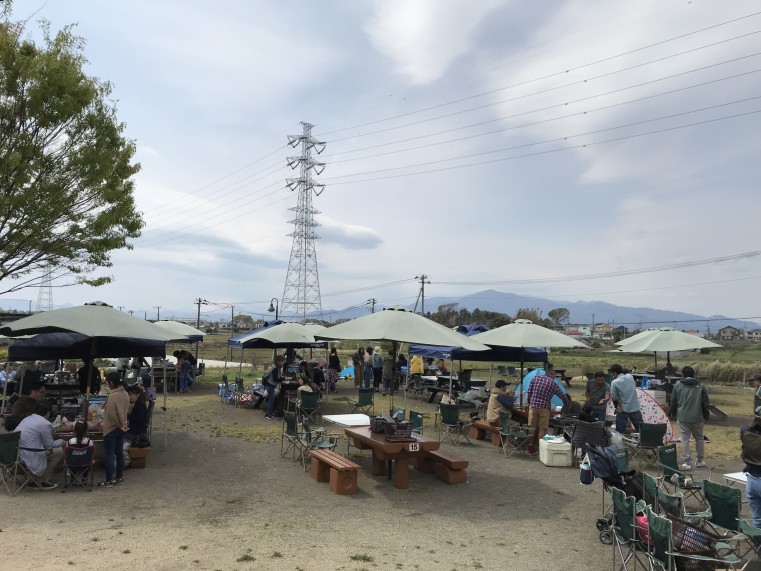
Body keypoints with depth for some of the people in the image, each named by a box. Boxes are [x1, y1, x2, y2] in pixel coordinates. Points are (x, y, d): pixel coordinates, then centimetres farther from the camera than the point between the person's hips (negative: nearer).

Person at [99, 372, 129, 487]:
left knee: (109, 455, 2)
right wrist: (122, 424, 16)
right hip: (121, 428, 8)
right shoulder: (125, 394, 3)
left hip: (111, 429, -8)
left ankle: (109, 481, 8)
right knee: (119, 453, 14)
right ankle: (119, 478, 22)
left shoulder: (112, 396, -22)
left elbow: (112, 414, -23)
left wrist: (119, 425, -11)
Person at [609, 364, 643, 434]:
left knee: (619, 432, 4)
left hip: (623, 410, -4)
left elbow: (614, 397, -9)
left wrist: (616, 406, 8)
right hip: (635, 408, 4)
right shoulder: (630, 376, -1)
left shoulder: (614, 382, -14)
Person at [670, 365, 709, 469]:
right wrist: (706, 416, 16)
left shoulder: (678, 386, 0)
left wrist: (673, 414, 18)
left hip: (682, 418, -1)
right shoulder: (700, 386, 2)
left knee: (685, 439, 1)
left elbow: (673, 402, 5)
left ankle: (687, 462, -1)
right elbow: (705, 403, 5)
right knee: (699, 438, 16)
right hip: (697, 418, 1)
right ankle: (699, 461, 22)